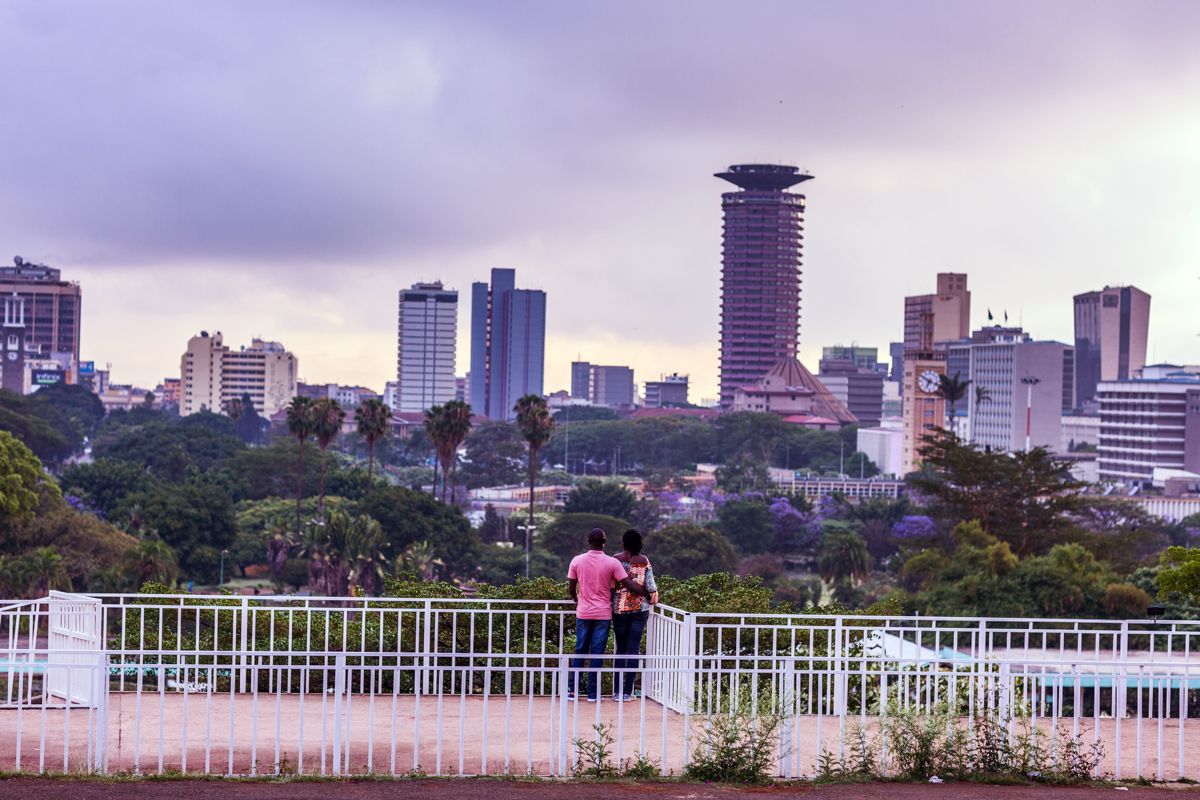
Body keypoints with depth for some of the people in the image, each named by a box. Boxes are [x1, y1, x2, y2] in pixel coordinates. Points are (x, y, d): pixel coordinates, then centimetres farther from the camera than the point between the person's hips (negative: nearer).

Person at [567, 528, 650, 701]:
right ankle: (593, 692, 4)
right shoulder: (612, 563, -8)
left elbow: (571, 589, 4)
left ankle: (573, 690, 10)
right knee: (597, 652, 3)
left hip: (583, 613, 2)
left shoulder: (577, 561, -2)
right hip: (603, 614, -2)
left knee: (580, 650, 11)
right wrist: (649, 594, 3)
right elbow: (630, 585, -10)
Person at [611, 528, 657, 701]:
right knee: (634, 648, 4)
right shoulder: (644, 561, -3)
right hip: (640, 608, 0)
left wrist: (610, 600, 12)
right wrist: (653, 598, 17)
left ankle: (617, 691, 5)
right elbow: (650, 585, -2)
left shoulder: (615, 559, -3)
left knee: (620, 648, 8)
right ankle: (628, 691, 2)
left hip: (619, 608, 0)